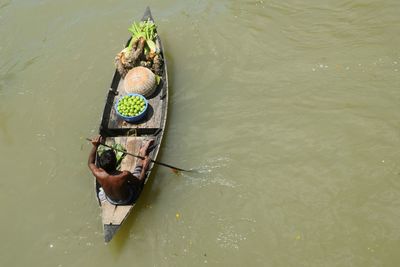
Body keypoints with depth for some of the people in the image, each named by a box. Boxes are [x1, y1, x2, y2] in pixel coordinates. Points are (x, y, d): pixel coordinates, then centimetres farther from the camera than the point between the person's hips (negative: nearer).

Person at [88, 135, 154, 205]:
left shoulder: (98, 174, -32)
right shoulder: (125, 175, -43)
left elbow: (90, 163, -6)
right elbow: (139, 182, -20)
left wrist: (95, 146, -7)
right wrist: (144, 168, -9)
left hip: (110, 200, 4)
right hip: (127, 200, -3)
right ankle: (143, 153, 35)